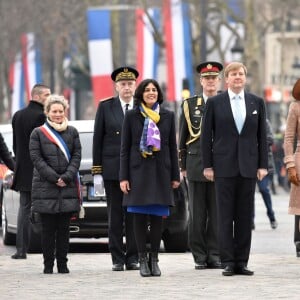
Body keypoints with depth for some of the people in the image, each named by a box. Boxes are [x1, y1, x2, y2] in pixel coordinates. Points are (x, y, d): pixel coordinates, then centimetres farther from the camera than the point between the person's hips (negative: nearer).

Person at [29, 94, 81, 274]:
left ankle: (62, 263, 7)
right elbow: (36, 158, -1)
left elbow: (77, 156, 7)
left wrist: (67, 177, -8)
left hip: (68, 187, 2)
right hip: (45, 188, -2)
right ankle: (48, 264, 3)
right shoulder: (38, 133, 6)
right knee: (48, 228, -2)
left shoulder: (72, 132, 12)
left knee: (64, 227, 1)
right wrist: (54, 178, -10)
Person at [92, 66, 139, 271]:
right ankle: (117, 259, 6)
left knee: (135, 215, 1)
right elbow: (98, 137, 5)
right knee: (115, 215, 2)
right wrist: (97, 166, 0)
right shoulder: (105, 107, 5)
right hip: (112, 168, 0)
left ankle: (133, 258, 7)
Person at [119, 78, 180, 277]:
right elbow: (125, 148, 3)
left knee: (157, 217, 1)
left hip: (160, 171, 1)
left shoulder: (168, 116, 9)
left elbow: (173, 147, 10)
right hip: (138, 171, -1)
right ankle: (143, 259, 4)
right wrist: (123, 177, -3)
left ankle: (154, 259, 8)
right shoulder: (132, 116, 4)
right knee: (140, 217, -2)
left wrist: (175, 176, 6)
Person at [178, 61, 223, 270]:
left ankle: (215, 255, 6)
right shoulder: (190, 105, 9)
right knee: (197, 213, 2)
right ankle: (200, 256, 6)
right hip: (196, 165, 1)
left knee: (217, 213, 0)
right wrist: (183, 166, 6)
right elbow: (182, 138, 10)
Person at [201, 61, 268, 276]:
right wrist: (208, 165, -3)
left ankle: (242, 262, 7)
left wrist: (263, 165, 2)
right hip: (224, 167, -2)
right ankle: (228, 262, 1)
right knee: (225, 216, -1)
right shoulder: (215, 103, 2)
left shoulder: (257, 103, 8)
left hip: (248, 167, 2)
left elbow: (262, 136, 8)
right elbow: (207, 136, 3)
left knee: (245, 216, 3)